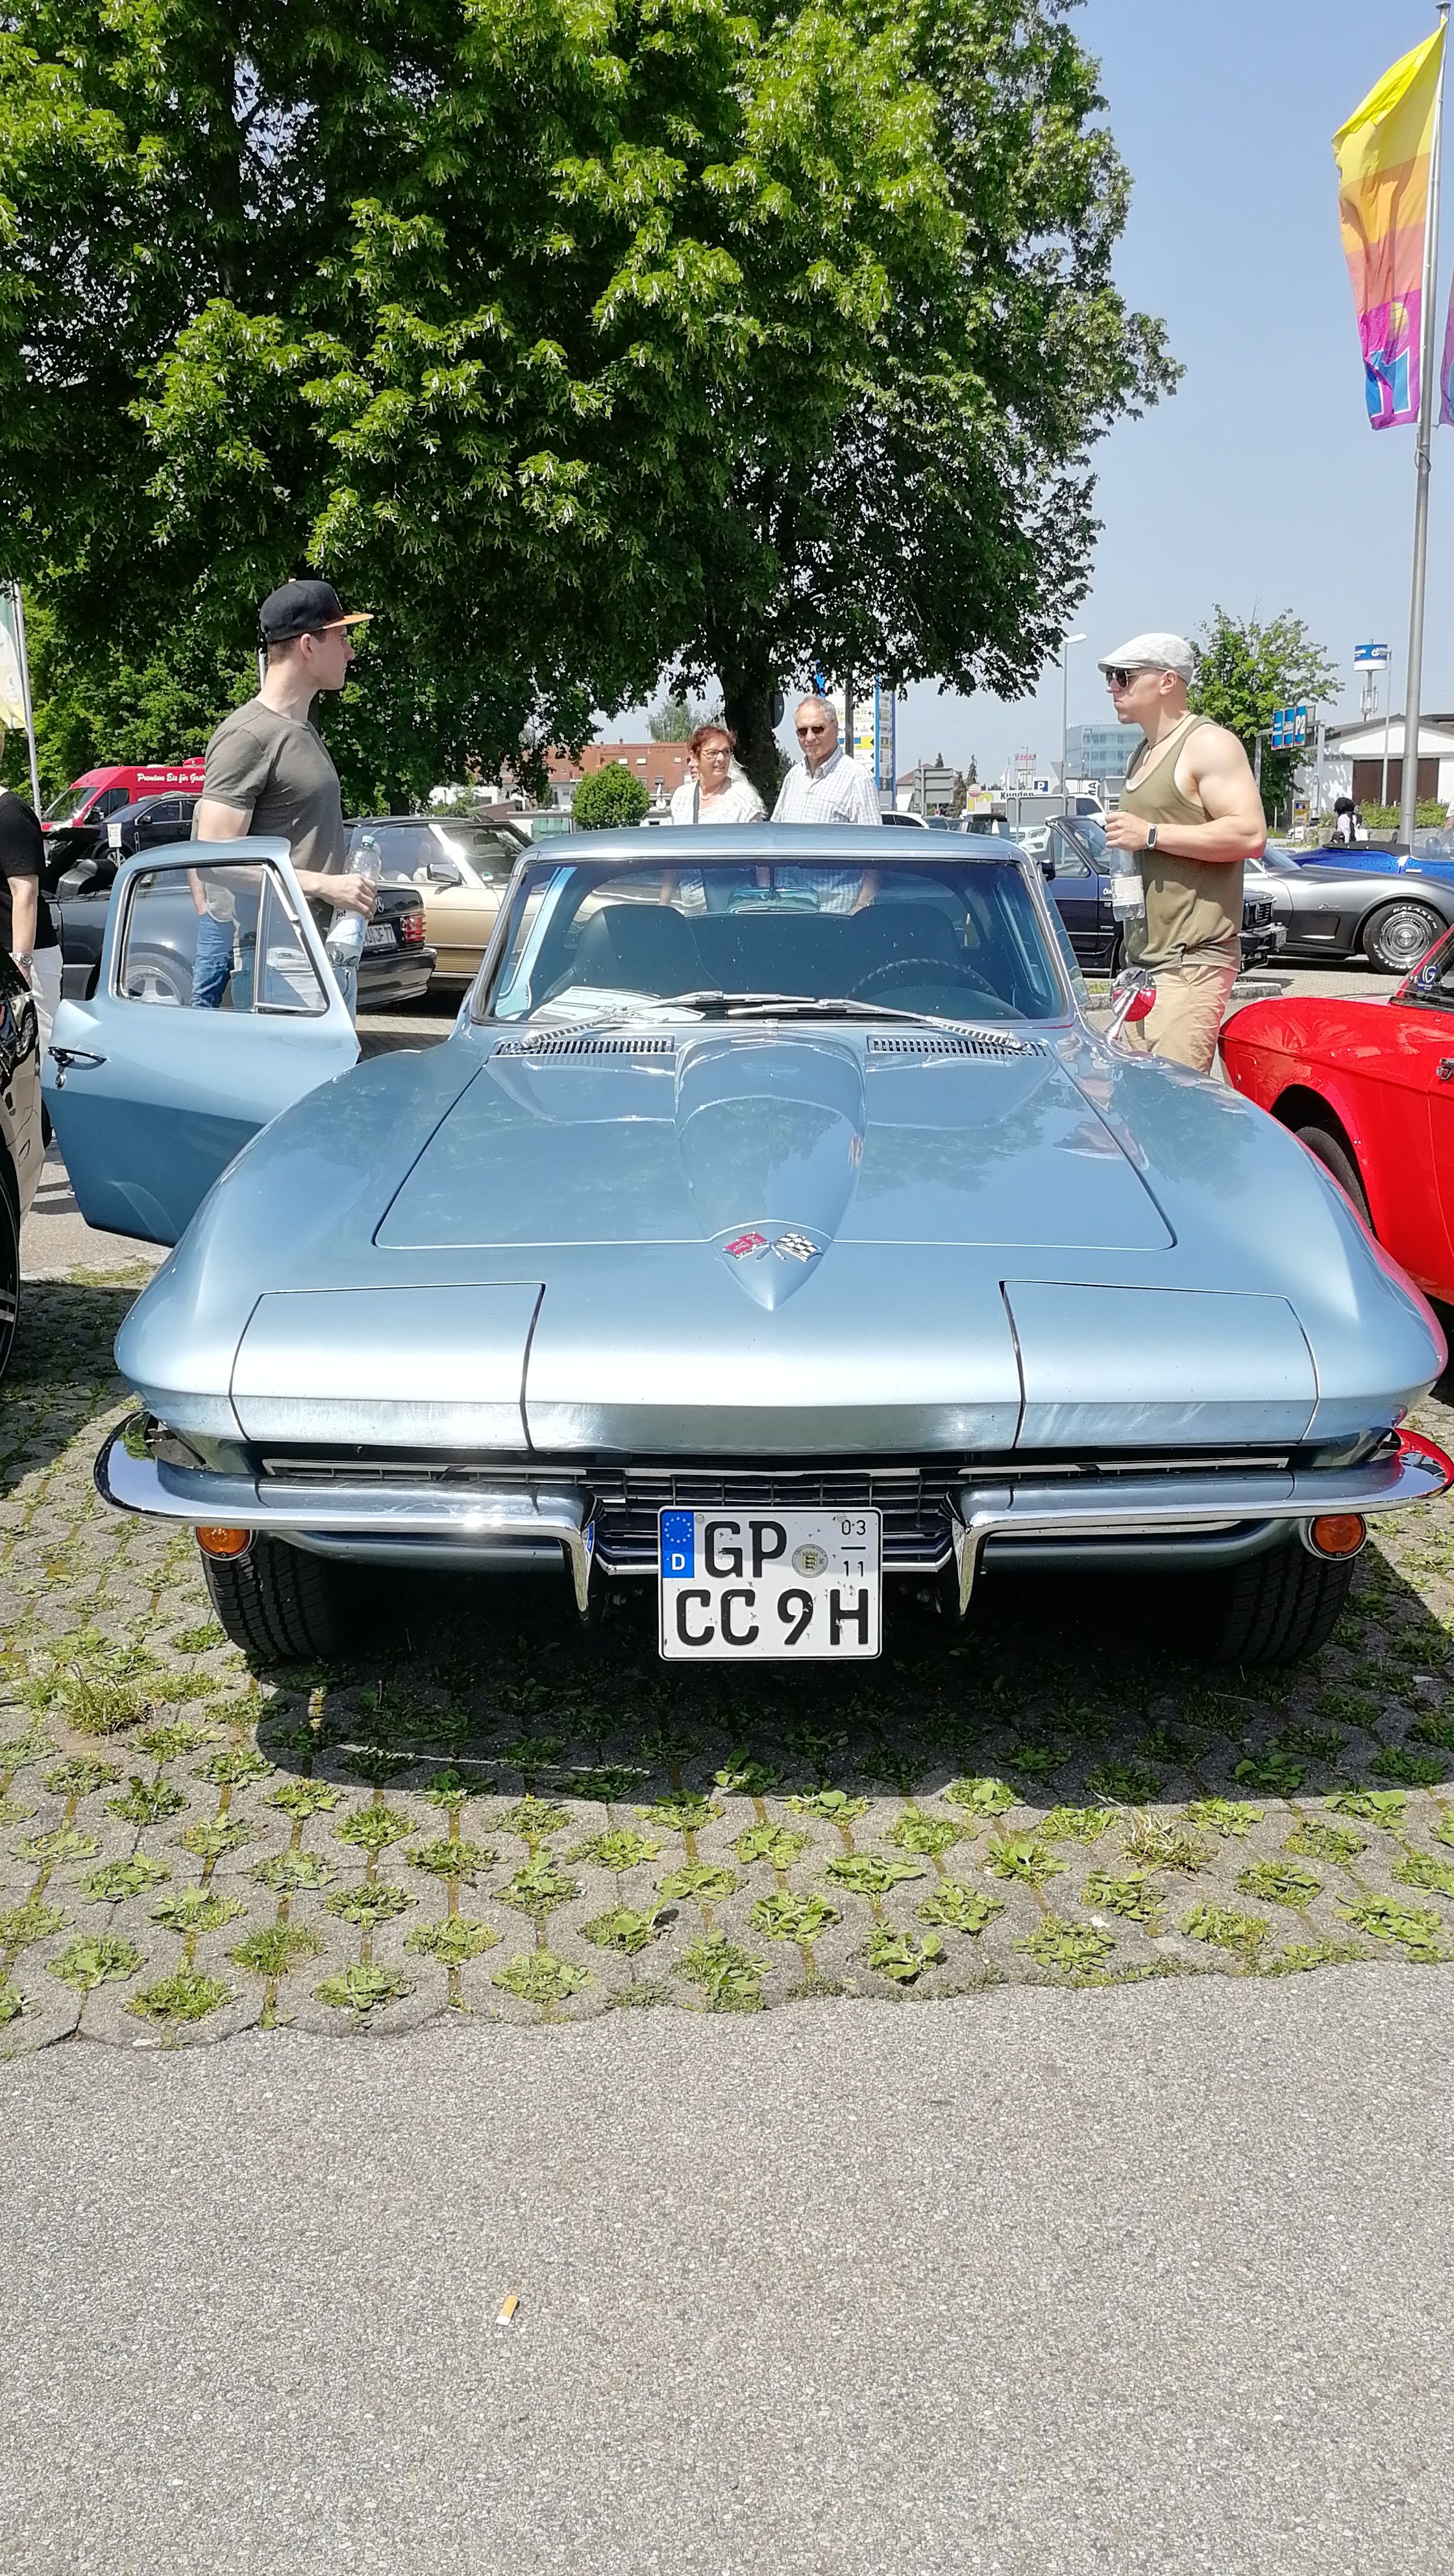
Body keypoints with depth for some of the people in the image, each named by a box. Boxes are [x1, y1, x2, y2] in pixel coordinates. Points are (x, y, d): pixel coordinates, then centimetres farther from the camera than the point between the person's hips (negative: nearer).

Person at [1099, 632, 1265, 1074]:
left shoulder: (1208, 744, -6)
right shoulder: (1143, 755, 23)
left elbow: (1250, 834, -19)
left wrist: (1151, 834, -18)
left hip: (1193, 960, -9)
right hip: (1143, 956, 9)